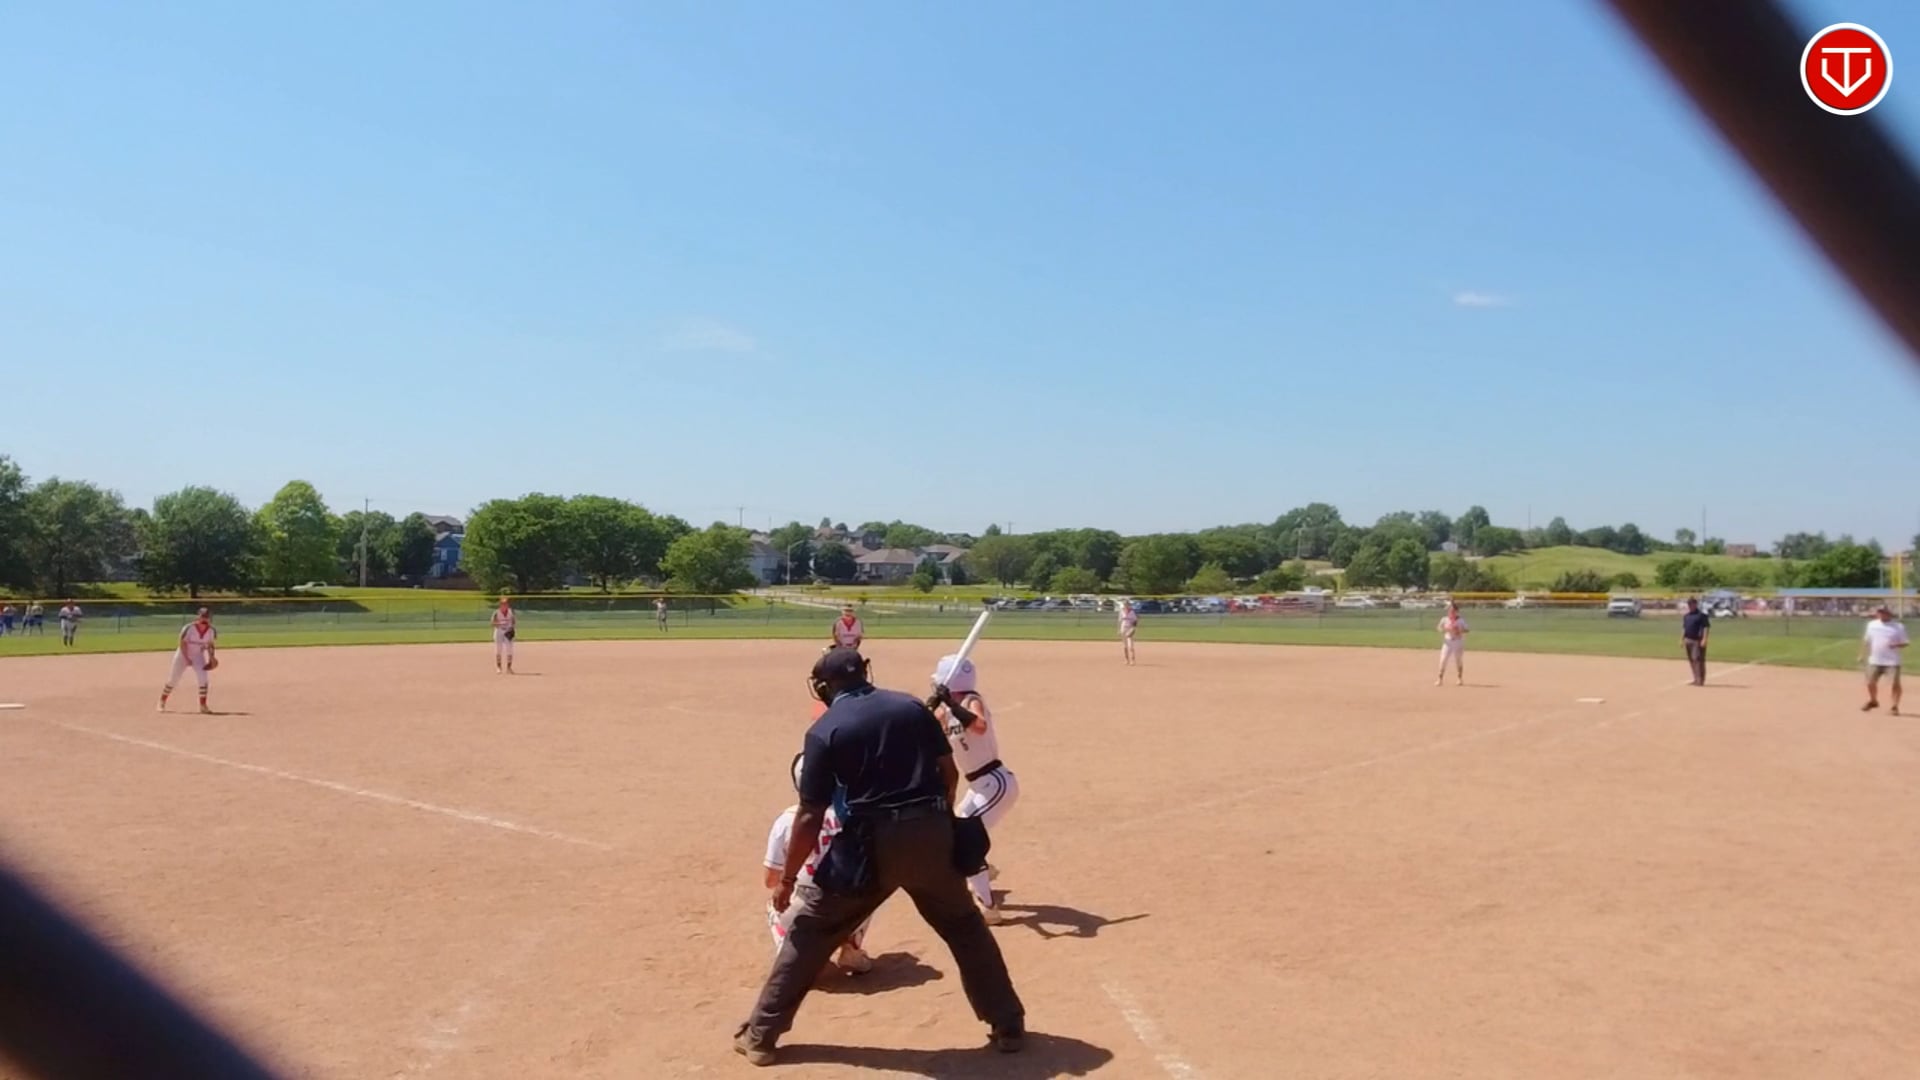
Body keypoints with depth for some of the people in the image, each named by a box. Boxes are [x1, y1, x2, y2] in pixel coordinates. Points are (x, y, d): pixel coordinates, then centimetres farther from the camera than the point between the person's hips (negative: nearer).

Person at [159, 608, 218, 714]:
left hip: (198, 656, 3)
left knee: (203, 678, -14)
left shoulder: (211, 631, -9)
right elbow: (183, 643, -18)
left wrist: (211, 658, -5)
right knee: (173, 679, 5)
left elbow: (209, 645, 5)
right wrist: (186, 658, -21)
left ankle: (203, 705, -6)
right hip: (183, 655, -3)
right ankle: (162, 702, 25)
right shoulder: (189, 628, -22)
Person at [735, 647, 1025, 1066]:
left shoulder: (824, 730, -3)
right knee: (965, 926, 22)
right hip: (930, 832, 3)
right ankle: (1008, 1026, 27)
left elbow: (811, 817, -5)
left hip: (872, 842, -3)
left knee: (809, 929, 13)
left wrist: (787, 880, 5)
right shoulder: (913, 706, 7)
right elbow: (949, 772, 8)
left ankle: (760, 1035, 19)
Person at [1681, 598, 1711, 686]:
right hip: (1688, 640, 8)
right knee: (1691, 659, 10)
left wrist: (1704, 640, -21)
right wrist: (1682, 639, 16)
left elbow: (1706, 627, -13)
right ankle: (1696, 679, 18)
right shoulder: (1686, 616, 15)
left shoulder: (1701, 615, -8)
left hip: (1698, 641, -8)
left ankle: (1700, 680, -10)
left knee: (1698, 659, -11)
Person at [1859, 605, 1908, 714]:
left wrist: (1896, 645, -23)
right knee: (1870, 682, 7)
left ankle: (1894, 706, 5)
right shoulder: (1871, 624, 6)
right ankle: (1873, 701, 31)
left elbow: (1904, 643, -2)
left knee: (1895, 683, -7)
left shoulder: (1899, 626, -5)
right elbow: (1867, 640, 15)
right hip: (1874, 660, 3)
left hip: (1892, 661, -3)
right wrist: (1863, 654, 11)